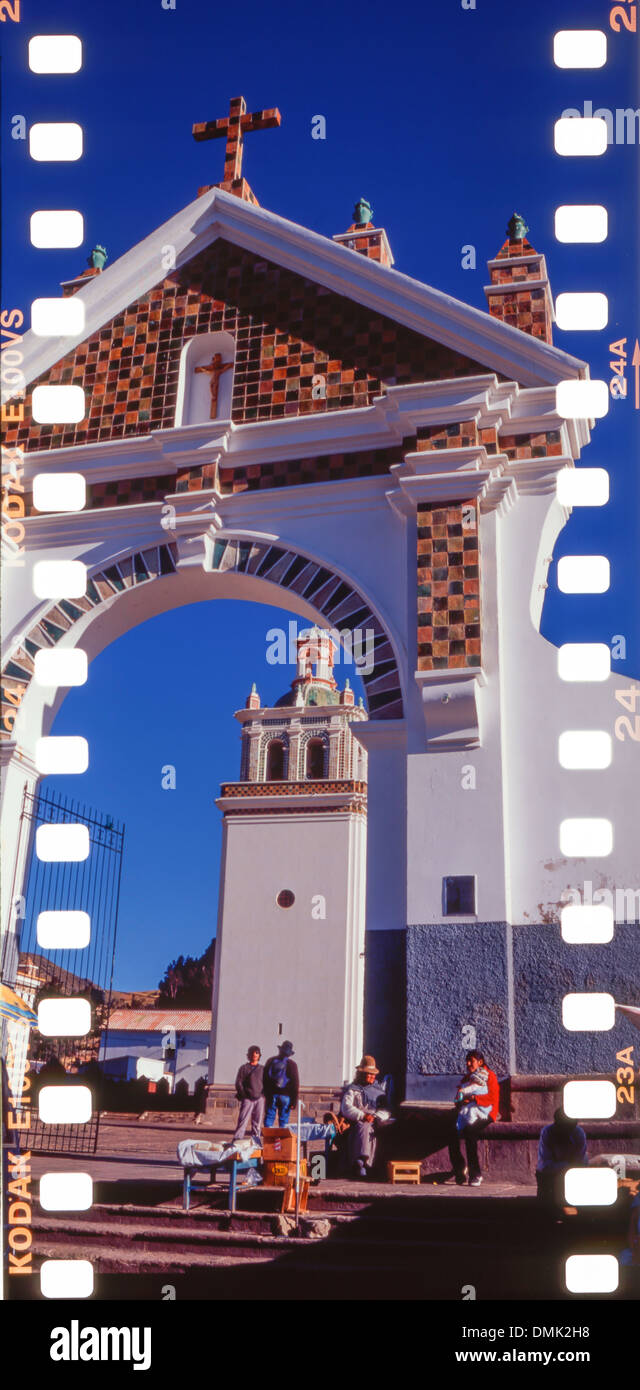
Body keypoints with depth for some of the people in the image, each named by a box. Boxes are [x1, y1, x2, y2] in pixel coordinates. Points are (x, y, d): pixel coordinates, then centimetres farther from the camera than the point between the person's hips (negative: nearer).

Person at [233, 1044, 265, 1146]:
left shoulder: (262, 1069, 15)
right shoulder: (244, 1068, 4)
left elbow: (266, 1084, 18)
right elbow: (238, 1083, 0)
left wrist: (263, 1094, 3)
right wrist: (243, 1095, -7)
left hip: (260, 1099, 4)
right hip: (247, 1099, -4)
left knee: (257, 1122, 6)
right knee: (243, 1121, -10)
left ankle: (256, 1141, 12)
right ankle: (237, 1140, -9)